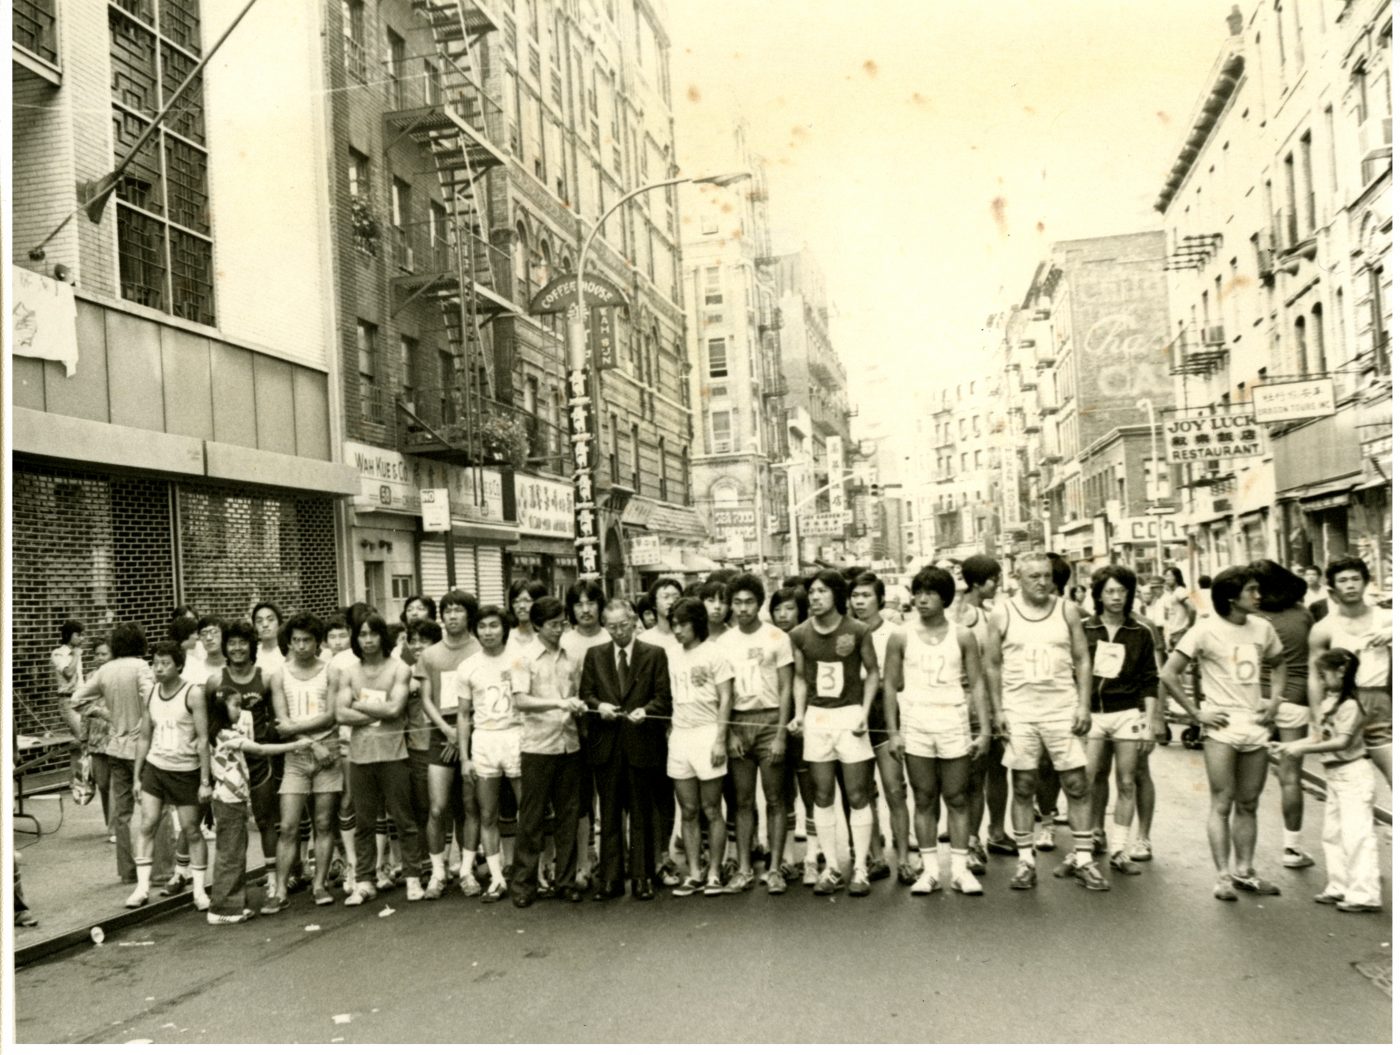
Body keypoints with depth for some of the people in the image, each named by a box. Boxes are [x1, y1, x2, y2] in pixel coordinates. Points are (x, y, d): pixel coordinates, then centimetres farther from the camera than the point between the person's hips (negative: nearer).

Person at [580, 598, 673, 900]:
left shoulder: (655, 654, 3)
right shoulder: (594, 655, 11)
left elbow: (664, 698, 0)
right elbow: (584, 694, 9)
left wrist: (645, 711, -18)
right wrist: (598, 705, -11)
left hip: (642, 742, -2)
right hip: (605, 743, 2)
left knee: (642, 814, 6)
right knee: (608, 815, 6)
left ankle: (642, 877, 15)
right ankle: (609, 878, 13)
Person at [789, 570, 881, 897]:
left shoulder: (857, 631, -6)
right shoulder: (800, 635, 2)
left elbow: (873, 672, 3)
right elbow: (799, 677, 11)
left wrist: (865, 710, -7)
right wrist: (799, 713, -1)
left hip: (849, 714, -3)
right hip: (815, 717, 3)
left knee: (858, 795, 1)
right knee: (822, 797, 8)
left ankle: (860, 869, 11)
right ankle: (831, 868, 18)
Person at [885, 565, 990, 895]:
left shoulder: (962, 636, 3)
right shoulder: (902, 638, 3)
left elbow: (977, 685, 4)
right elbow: (891, 686, 5)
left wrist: (984, 730, -3)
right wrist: (893, 733, -1)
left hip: (953, 723, 0)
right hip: (915, 724, 0)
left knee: (957, 799, 4)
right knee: (924, 800, 6)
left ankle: (960, 869, 11)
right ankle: (929, 870, 13)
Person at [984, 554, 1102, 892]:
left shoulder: (1066, 612, 4)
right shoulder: (1001, 616, 1)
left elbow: (1082, 661, 6)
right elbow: (993, 666, 5)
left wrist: (1083, 705, -2)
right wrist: (998, 710, -1)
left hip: (1063, 710, 1)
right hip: (1019, 712, -1)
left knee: (1076, 784, 1)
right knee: (1022, 787, 5)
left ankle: (1084, 860, 10)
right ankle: (1025, 861, 13)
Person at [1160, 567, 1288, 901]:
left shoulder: (1262, 628, 7)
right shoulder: (1206, 631, -9)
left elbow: (1279, 664, 25)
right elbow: (1169, 675, -10)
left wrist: (1275, 699, 9)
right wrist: (1196, 713, -10)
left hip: (1255, 724, 5)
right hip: (1222, 726, -5)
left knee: (1248, 805, 11)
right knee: (1222, 804, -3)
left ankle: (1244, 872, 21)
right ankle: (1223, 876, 3)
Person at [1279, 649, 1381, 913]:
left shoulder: (1350, 705, -16)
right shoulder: (1326, 703, 9)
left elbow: (1342, 742, -22)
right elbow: (1319, 737, 11)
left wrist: (1304, 748, -24)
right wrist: (1291, 745, -2)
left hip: (1352, 774, -10)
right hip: (1334, 775, 10)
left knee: (1356, 835, -8)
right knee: (1331, 834, 14)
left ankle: (1364, 895, -5)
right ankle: (1339, 888, 21)